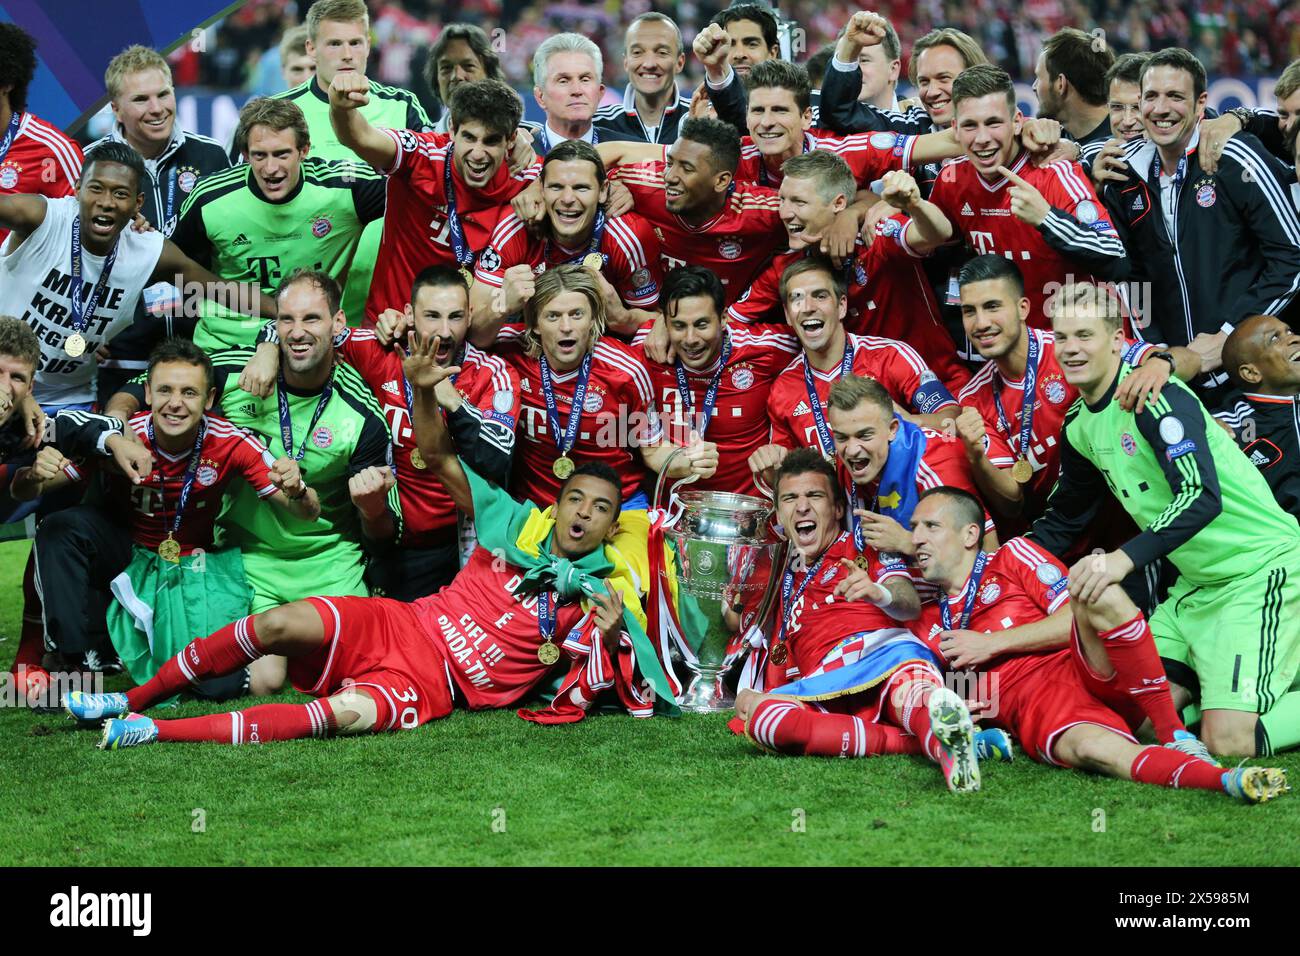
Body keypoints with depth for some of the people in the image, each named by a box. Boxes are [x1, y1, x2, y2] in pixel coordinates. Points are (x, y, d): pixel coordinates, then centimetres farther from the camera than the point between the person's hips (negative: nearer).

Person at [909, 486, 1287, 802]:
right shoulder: (929, 625, 26)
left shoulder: (1012, 557, 17)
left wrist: (991, 644, 1)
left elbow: (1073, 618, 3)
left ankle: (1175, 735, -31)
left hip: (1091, 673, 0)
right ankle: (1225, 780, -60)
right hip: (1035, 714, 1)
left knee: (1098, 594, -34)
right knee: (1092, 748, -39)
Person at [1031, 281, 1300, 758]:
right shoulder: (1079, 427, 8)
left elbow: (1201, 497, -31)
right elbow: (1063, 518, 23)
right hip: (1196, 583, 8)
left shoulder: (1154, 396, -18)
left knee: (1227, 743, -20)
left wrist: (1124, 557, -42)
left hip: (1260, 570, -8)